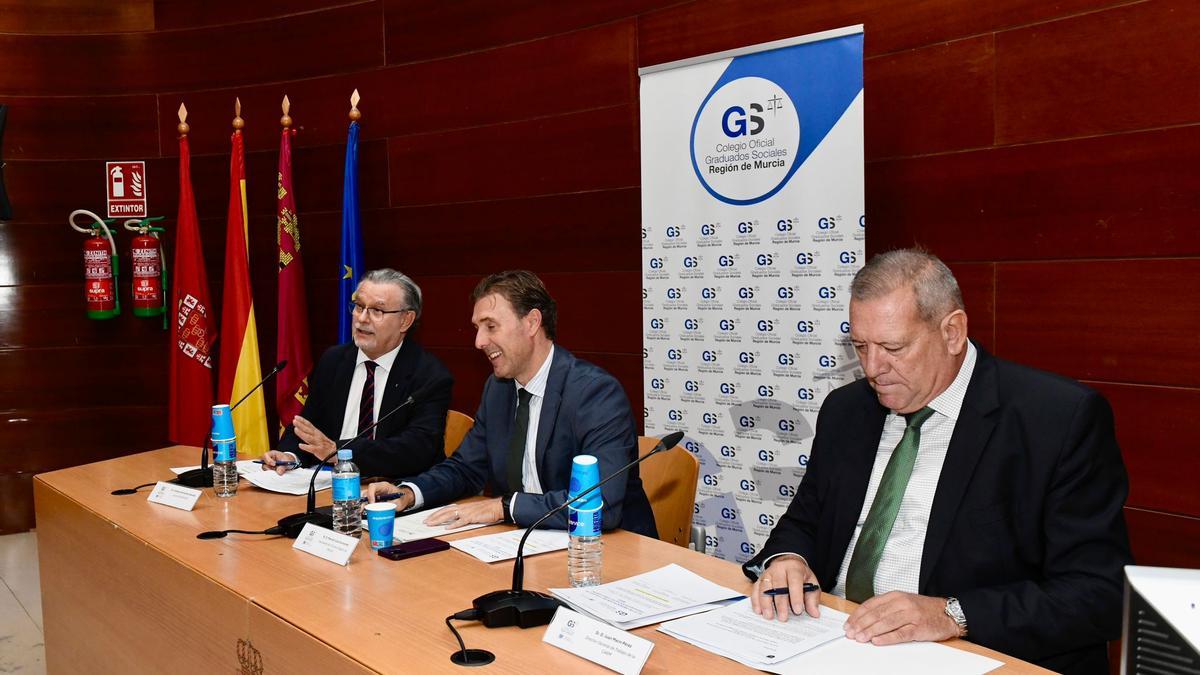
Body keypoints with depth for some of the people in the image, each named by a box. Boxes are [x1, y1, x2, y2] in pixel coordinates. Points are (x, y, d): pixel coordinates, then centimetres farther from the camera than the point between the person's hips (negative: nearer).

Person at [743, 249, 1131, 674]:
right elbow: (804, 523, 16)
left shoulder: (1063, 419, -9)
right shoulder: (844, 411, 9)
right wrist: (785, 559, -8)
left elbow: (1100, 593, -13)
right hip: (835, 640, 4)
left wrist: (952, 614, -26)